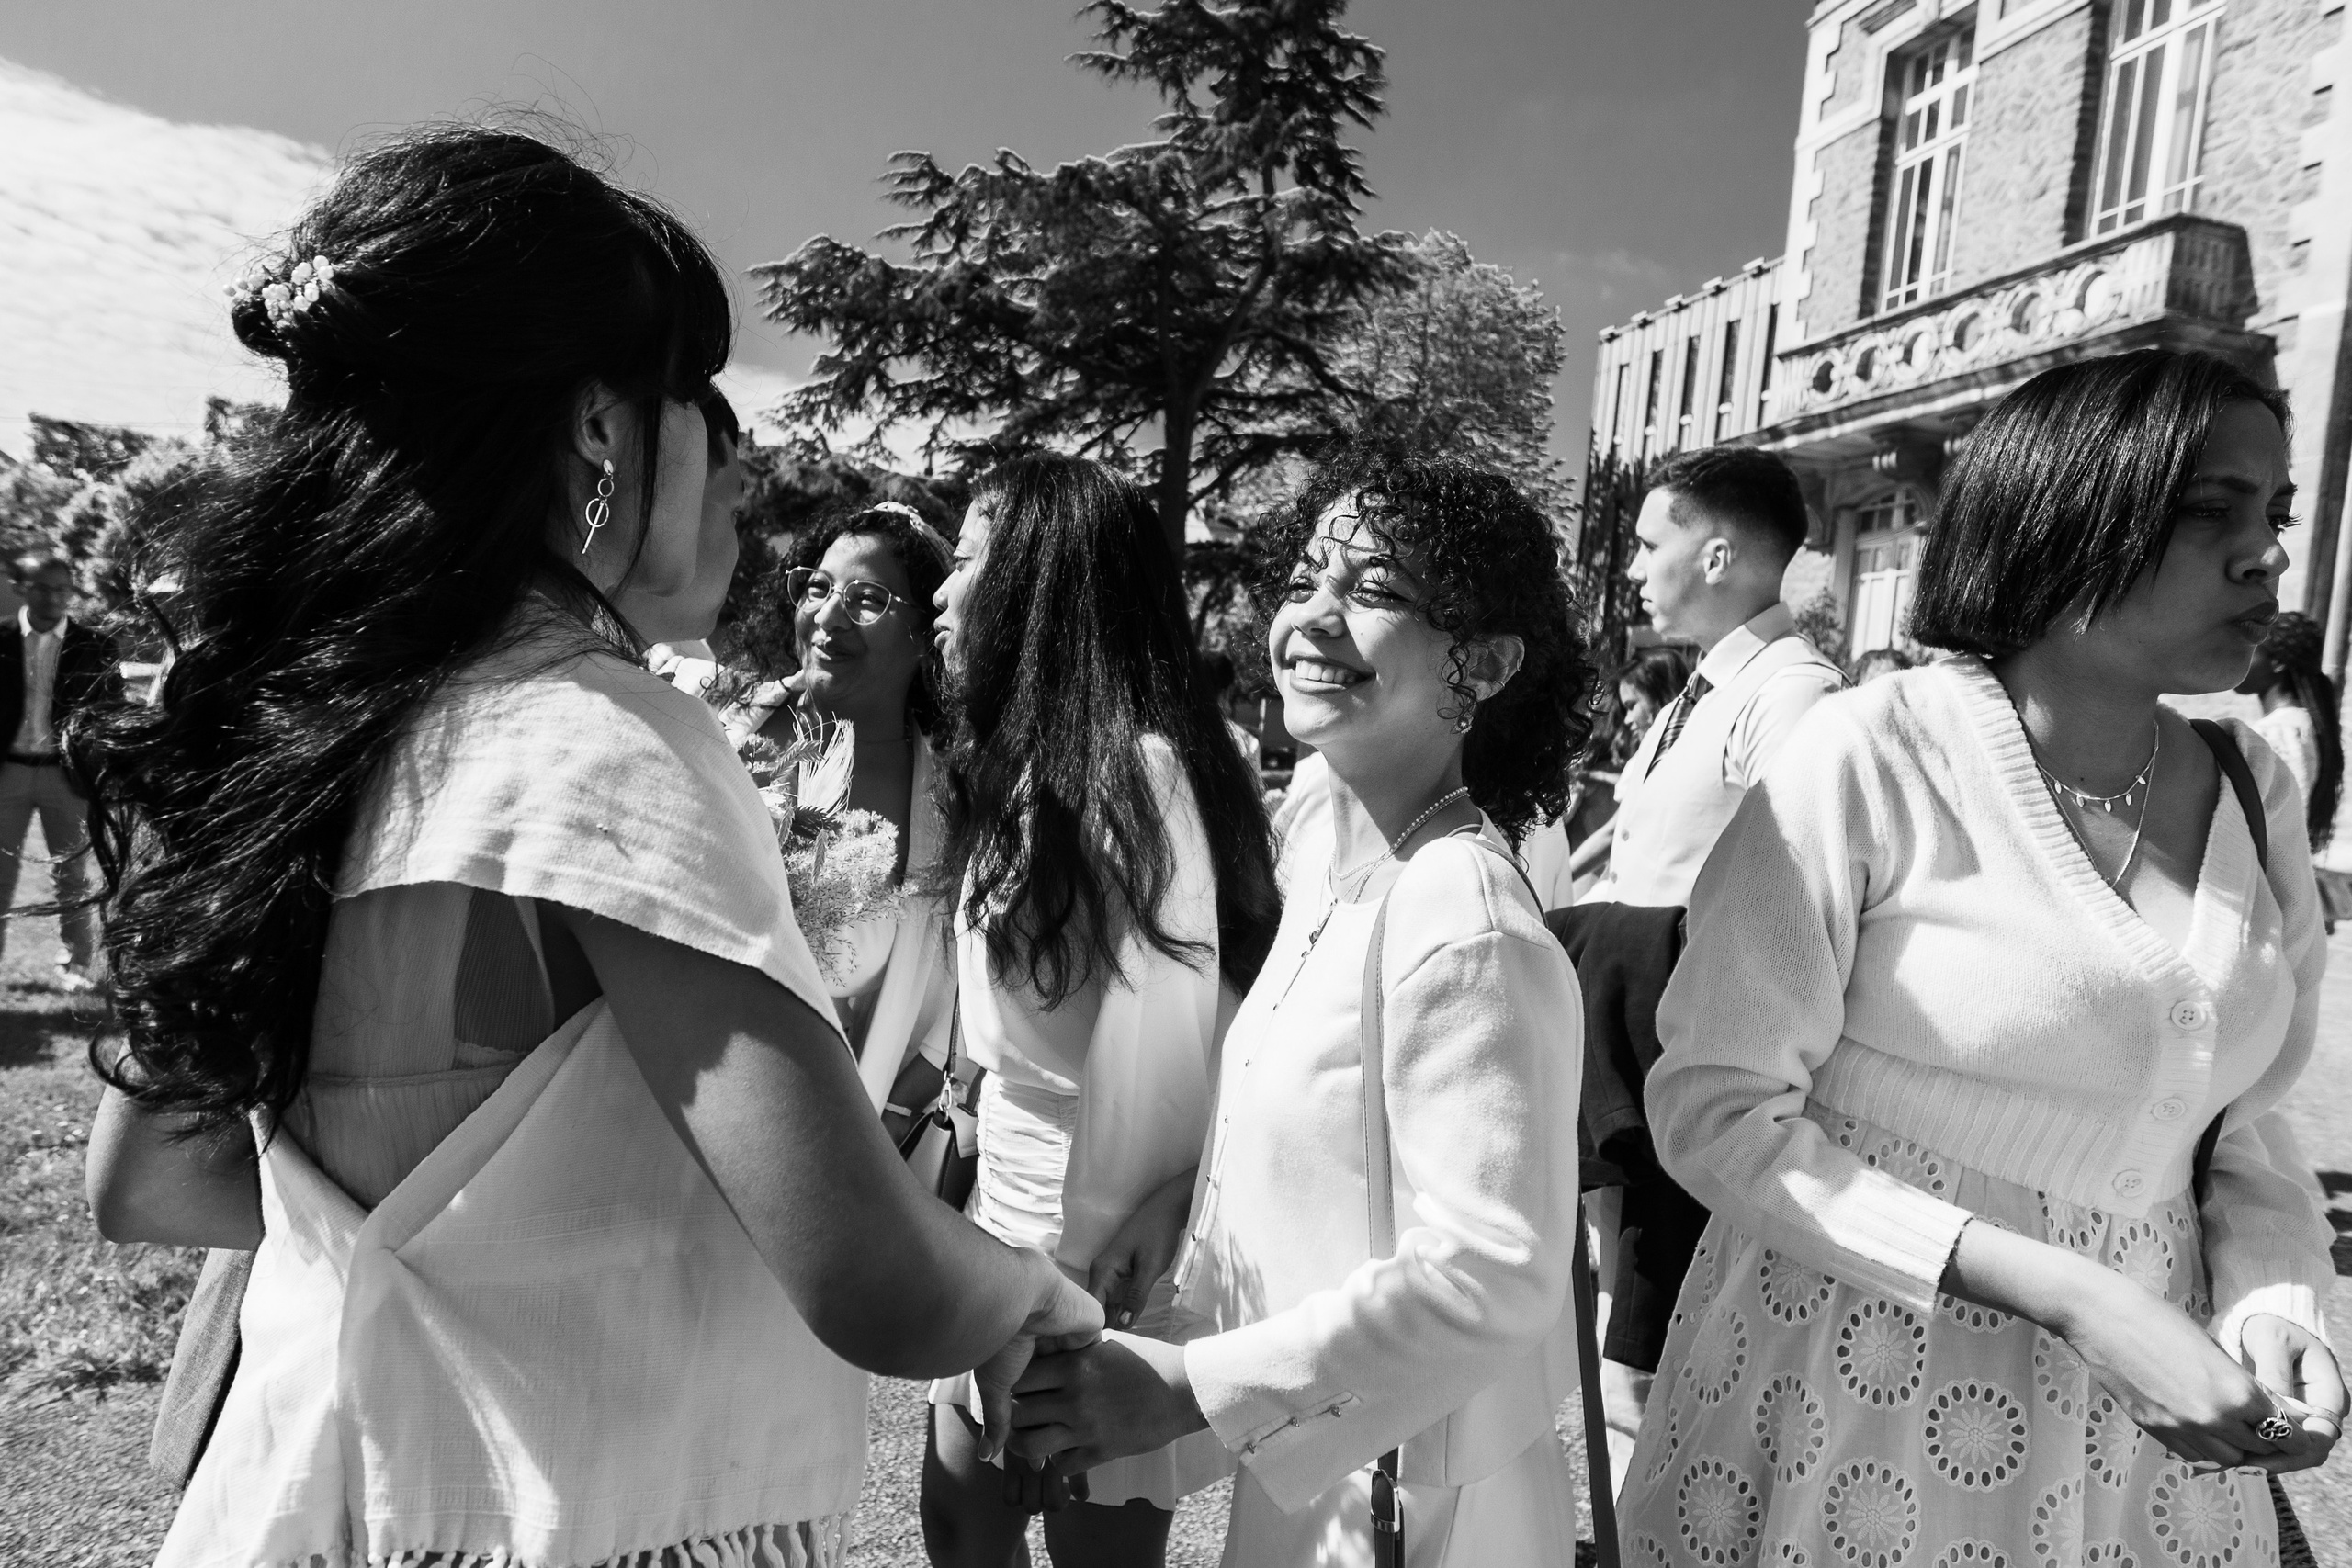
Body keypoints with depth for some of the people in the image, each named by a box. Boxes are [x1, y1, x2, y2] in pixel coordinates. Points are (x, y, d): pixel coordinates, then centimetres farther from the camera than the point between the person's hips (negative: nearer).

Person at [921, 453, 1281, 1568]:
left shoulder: (1136, 768, -22)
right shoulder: (1019, 765, 5)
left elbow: (1158, 1052, -21)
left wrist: (1093, 1277, -14)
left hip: (1108, 1259, -8)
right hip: (1009, 1225, 8)